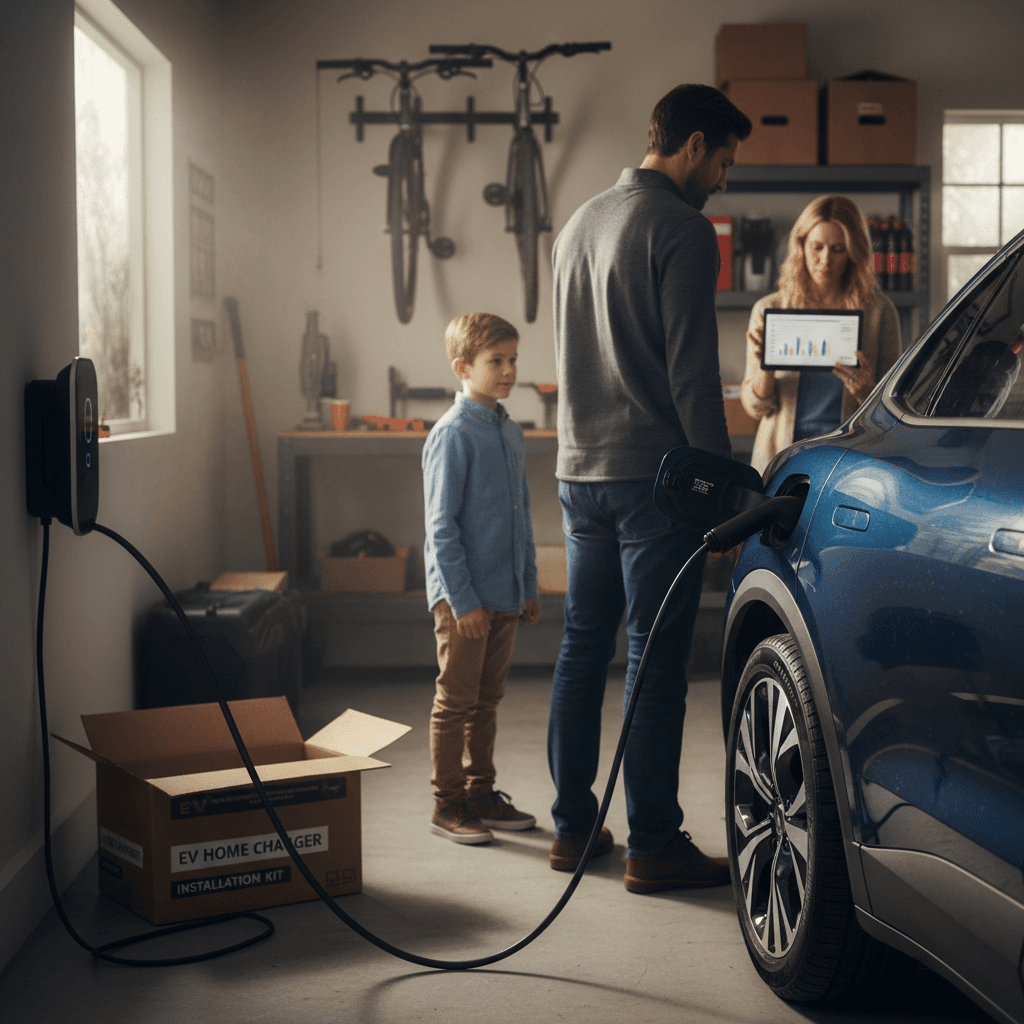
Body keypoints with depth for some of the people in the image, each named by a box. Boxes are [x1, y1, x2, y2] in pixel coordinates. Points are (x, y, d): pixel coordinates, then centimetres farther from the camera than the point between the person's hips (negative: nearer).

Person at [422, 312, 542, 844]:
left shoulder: (511, 433, 11)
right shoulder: (452, 434, -13)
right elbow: (442, 526, -15)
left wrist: (529, 586, 17)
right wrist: (462, 600, -17)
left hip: (505, 595, 7)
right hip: (463, 598, -7)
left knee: (486, 701, 15)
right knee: (455, 703, 2)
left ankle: (480, 793, 25)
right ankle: (447, 804, 12)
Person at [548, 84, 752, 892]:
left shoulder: (580, 224, 17)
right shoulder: (681, 229, -10)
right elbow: (692, 371, -15)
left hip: (579, 470, 8)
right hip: (651, 472, -8)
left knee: (583, 647, 13)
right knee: (658, 658, -3)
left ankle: (573, 826, 19)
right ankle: (654, 845, 1)